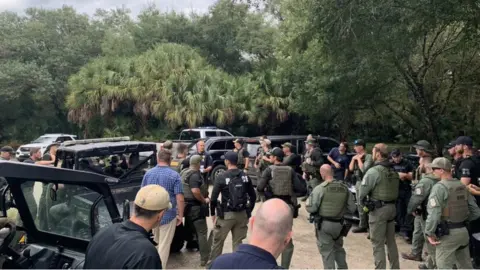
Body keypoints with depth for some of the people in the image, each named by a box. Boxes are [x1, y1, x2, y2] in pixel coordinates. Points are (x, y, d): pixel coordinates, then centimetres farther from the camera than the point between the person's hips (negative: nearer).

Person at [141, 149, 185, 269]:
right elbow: (180, 199, -16)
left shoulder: (148, 173, 0)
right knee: (164, 245, 5)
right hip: (168, 215, -5)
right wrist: (180, 215, -4)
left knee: (157, 243, 25)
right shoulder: (174, 175, -14)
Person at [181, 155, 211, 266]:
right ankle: (205, 258, -4)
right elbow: (195, 191, -32)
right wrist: (204, 200, -18)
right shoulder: (195, 174, -20)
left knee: (190, 229, 24)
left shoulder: (184, 172, 10)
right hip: (195, 206, -9)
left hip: (187, 204, 9)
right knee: (202, 232, -5)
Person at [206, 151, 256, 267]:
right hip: (242, 214, 3)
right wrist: (249, 211, 14)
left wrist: (213, 213, 3)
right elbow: (253, 196, 5)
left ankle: (212, 264, 26)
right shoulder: (245, 176, 1)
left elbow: (213, 198, -11)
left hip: (226, 214, -3)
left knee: (217, 241, 14)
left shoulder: (221, 177, -11)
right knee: (238, 242, 14)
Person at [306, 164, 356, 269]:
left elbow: (311, 208, -16)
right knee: (338, 248, 26)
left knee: (327, 251, 8)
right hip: (339, 224, 5)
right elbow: (352, 208, 3)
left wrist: (307, 201, 4)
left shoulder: (320, 188, -15)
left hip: (324, 224, -5)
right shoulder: (344, 188, -1)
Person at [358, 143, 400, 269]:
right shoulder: (393, 171, 9)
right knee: (391, 241, 19)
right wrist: (391, 203, 14)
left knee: (378, 244, 1)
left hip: (378, 209, -8)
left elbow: (362, 192, -12)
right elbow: (395, 190, 8)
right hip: (392, 207, 8)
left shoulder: (373, 171, -16)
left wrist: (362, 203, 5)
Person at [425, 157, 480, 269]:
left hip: (447, 233, -7)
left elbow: (433, 213, -22)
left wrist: (429, 233, -12)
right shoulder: (462, 186, 8)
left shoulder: (439, 187, -14)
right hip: (463, 231, 8)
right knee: (465, 265, 19)